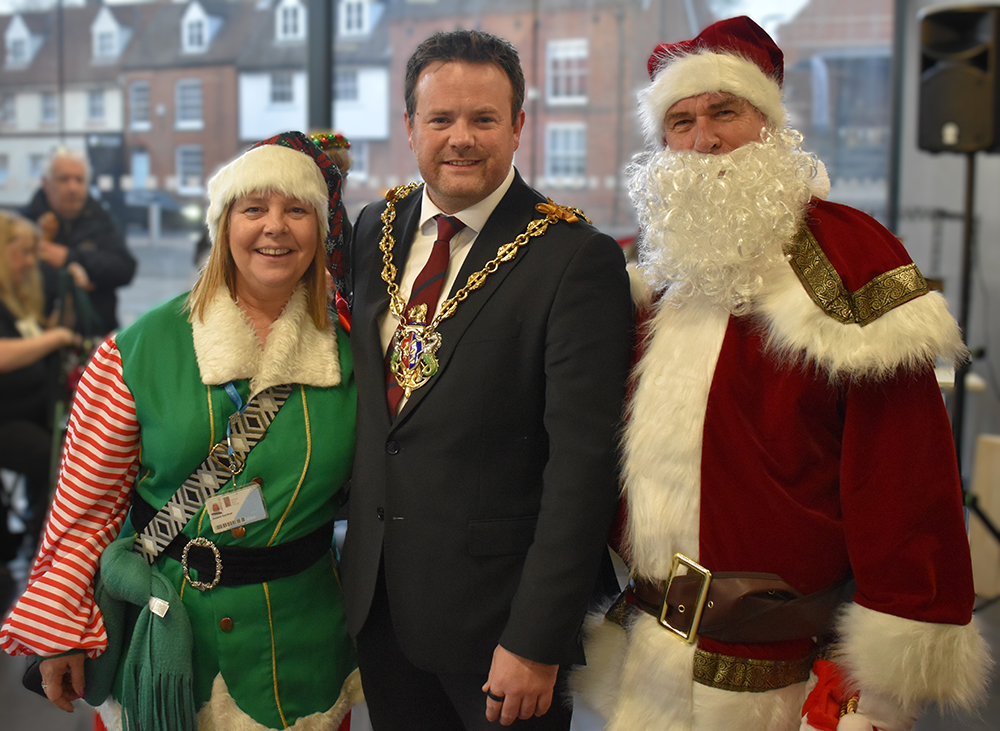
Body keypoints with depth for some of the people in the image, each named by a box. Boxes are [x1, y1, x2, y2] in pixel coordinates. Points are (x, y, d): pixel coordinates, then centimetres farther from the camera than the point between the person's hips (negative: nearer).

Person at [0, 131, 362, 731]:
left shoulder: (348, 349, -3)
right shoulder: (140, 350, -8)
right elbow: (87, 504, -3)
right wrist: (58, 630, -1)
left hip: (299, 643, 1)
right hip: (164, 632, -1)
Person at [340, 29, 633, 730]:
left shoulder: (577, 259, -15)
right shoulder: (376, 229, 4)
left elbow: (583, 462, -18)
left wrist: (536, 642, -19)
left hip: (497, 613, -5)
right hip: (378, 598, 5)